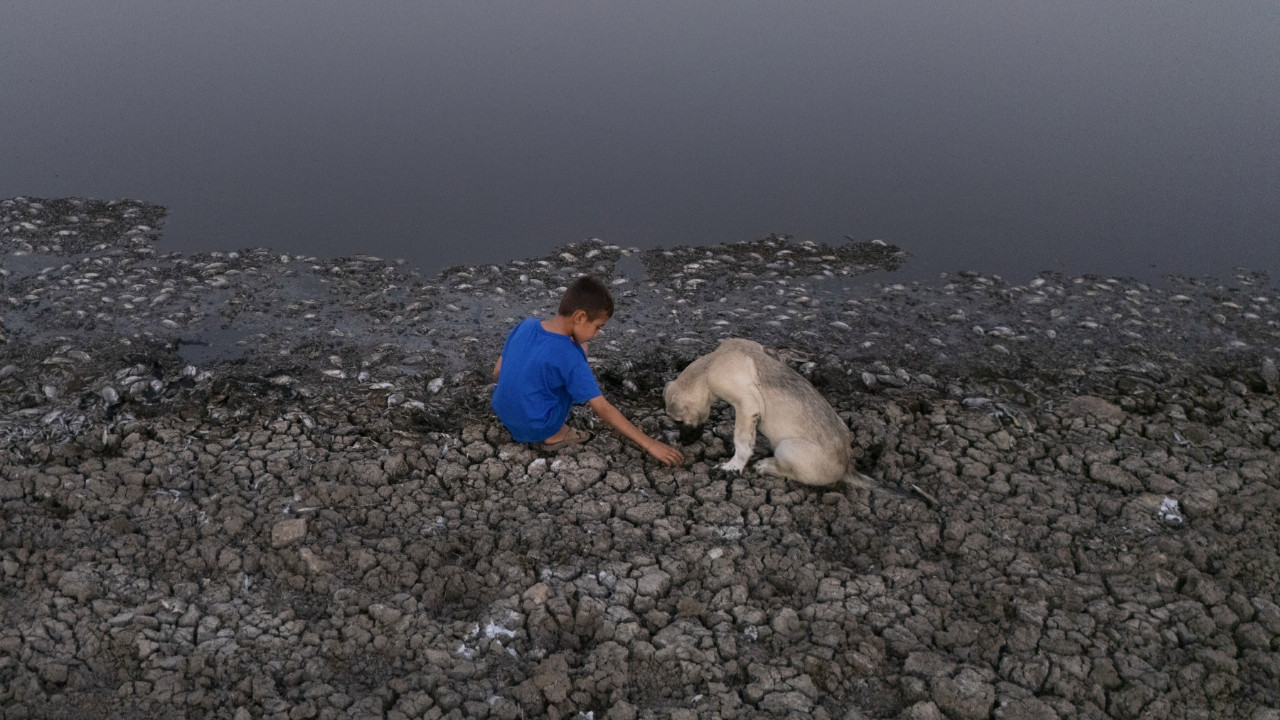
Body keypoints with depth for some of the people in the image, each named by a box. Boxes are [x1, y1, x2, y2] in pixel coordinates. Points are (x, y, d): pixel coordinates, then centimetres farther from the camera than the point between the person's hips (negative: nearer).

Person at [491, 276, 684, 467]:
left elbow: (497, 372, 5)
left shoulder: (525, 326, -7)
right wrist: (649, 444, -18)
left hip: (503, 413, 6)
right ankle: (555, 434, 0)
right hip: (535, 428, -6)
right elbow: (603, 410, -22)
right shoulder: (569, 358, -24)